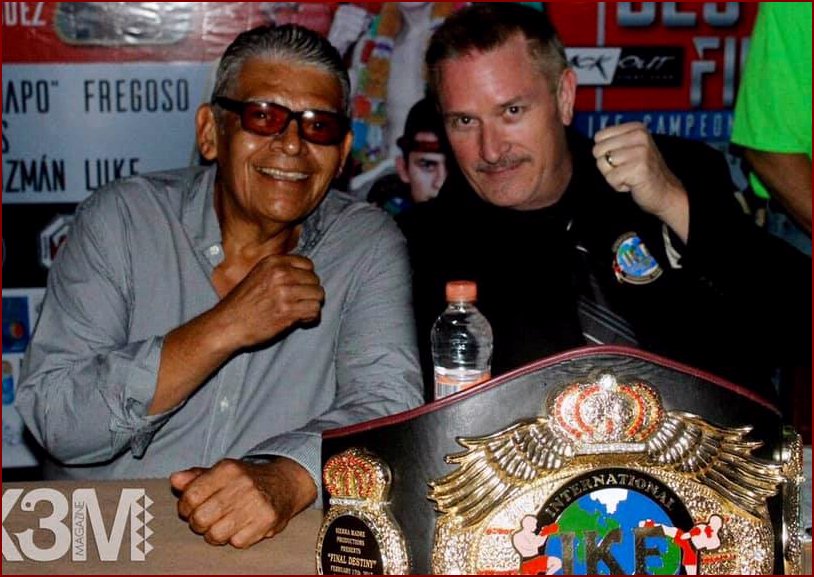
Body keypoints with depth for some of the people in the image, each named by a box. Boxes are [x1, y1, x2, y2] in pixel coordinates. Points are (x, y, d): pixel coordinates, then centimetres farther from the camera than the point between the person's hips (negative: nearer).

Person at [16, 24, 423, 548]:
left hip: (290, 545, 2)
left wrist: (286, 476, -31)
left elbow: (388, 404, -11)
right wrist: (224, 327, -19)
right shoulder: (120, 220, -3)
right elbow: (57, 423, -10)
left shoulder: (369, 245, 0)